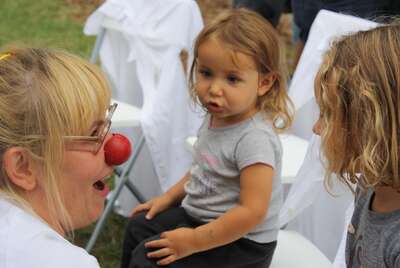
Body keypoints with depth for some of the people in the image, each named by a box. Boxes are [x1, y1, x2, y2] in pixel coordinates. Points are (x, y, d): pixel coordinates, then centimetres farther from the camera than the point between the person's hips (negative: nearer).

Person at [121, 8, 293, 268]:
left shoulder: (255, 139, -30)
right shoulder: (216, 118, -3)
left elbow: (252, 211, -31)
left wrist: (193, 241, -26)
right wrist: (169, 197, 14)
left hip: (241, 243, -9)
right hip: (199, 216, 9)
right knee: (139, 227, 21)